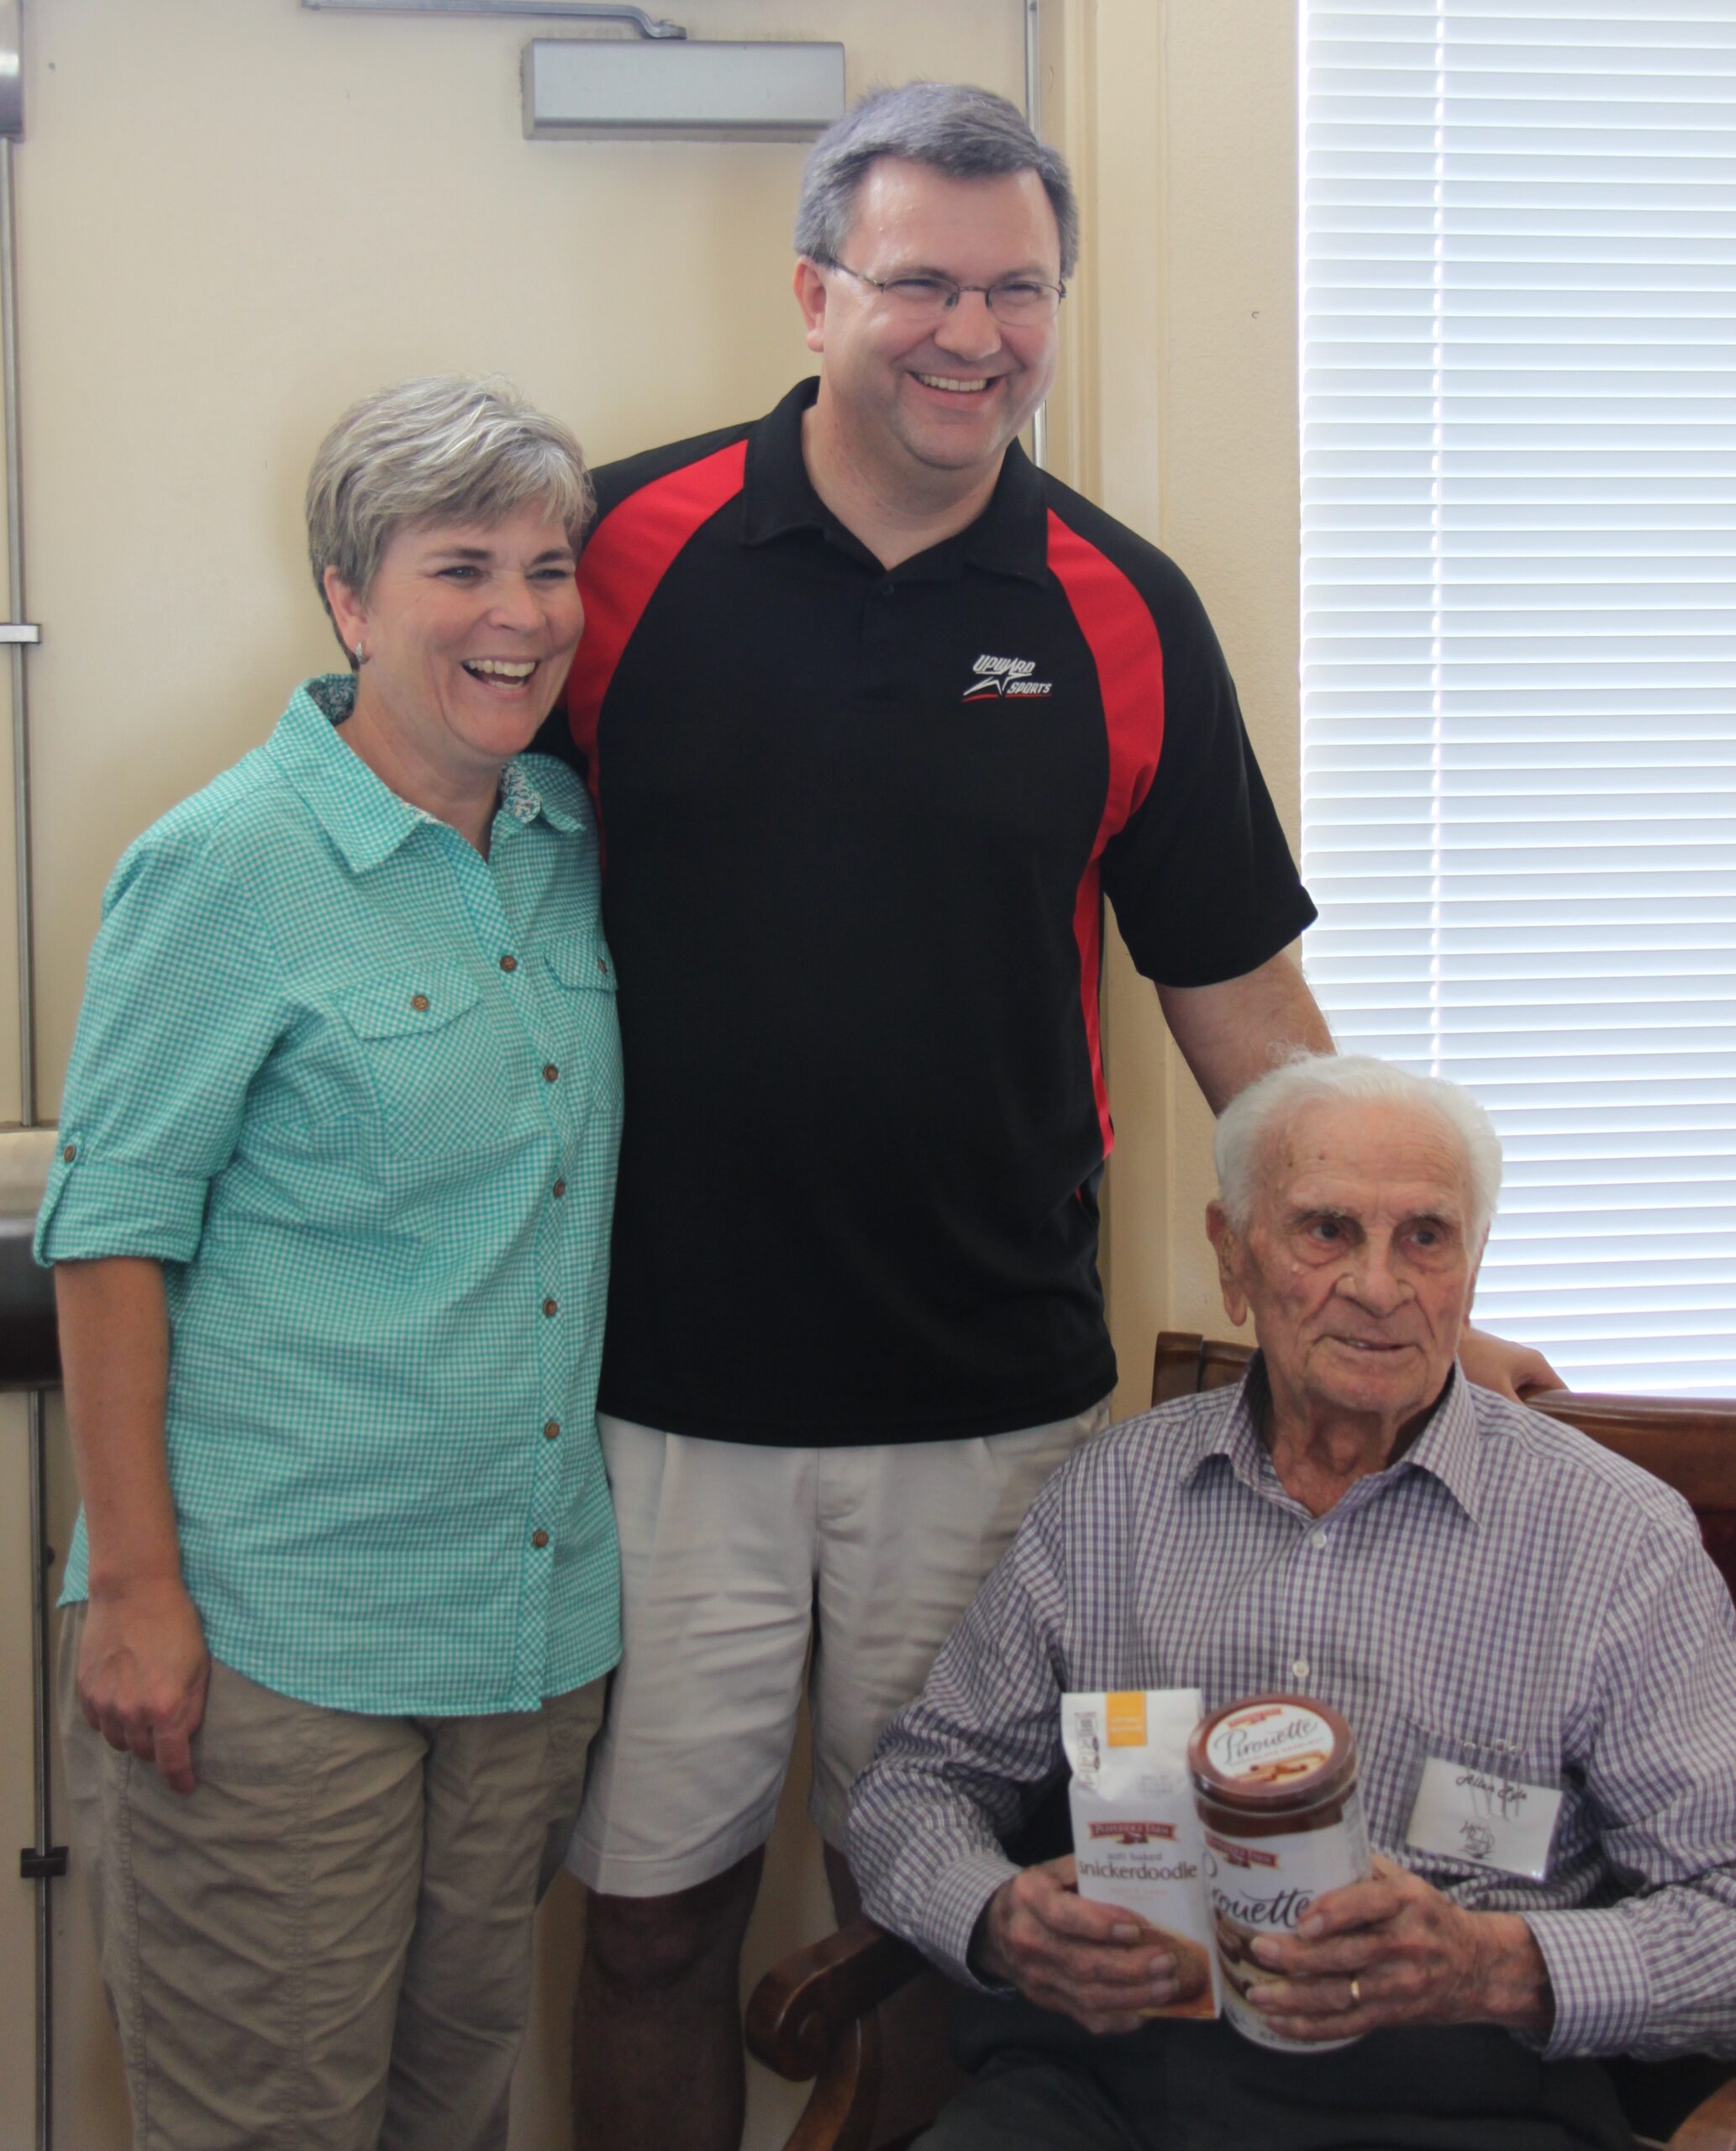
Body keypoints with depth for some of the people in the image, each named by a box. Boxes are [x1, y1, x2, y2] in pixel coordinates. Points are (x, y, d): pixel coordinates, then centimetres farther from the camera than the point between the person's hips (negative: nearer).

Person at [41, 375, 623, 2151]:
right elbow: (111, 1228, -10)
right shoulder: (227, 866, -10)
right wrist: (133, 1585, -13)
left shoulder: (576, 844, 8)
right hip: (275, 1628, -6)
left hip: (539, 1603, 6)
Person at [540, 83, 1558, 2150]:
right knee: (655, 1908, 11)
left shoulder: (1123, 618, 1)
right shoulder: (631, 545, -5)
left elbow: (1239, 996, 6)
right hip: (667, 1389, -1)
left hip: (991, 1409, 1)